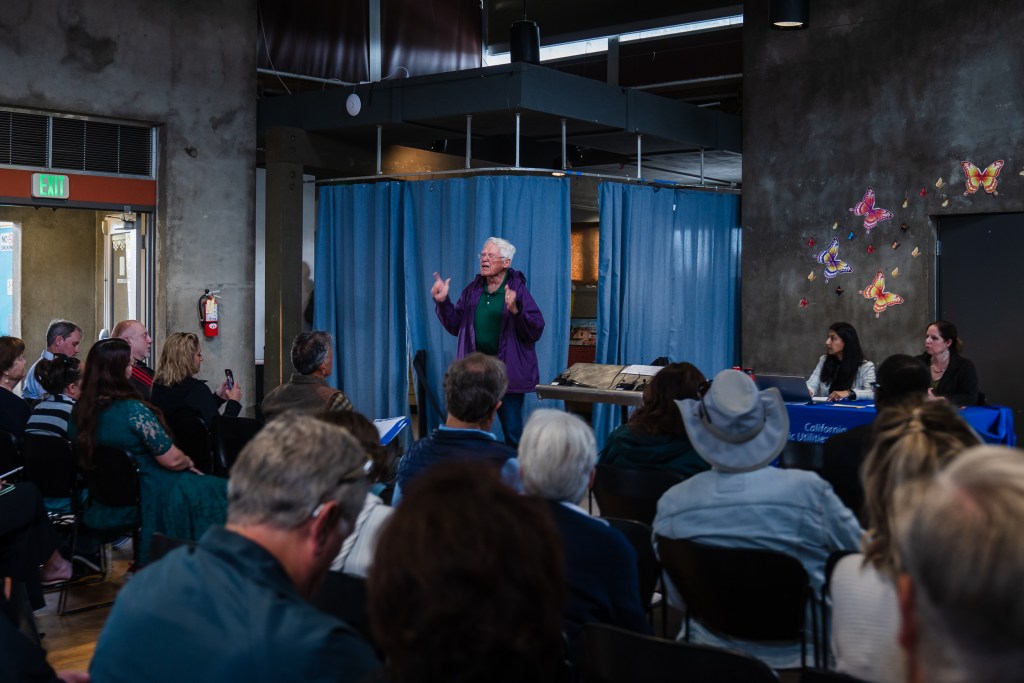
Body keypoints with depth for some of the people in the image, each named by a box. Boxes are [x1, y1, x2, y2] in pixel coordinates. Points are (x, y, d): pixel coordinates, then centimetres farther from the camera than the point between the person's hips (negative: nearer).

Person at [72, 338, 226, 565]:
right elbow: (171, 460, -19)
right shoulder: (133, 410, -25)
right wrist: (189, 462, 4)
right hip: (146, 500, -8)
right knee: (218, 491, 6)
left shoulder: (82, 410, -3)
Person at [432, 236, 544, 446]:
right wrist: (442, 302, -3)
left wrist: (515, 310, -31)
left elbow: (536, 330, -15)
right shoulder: (473, 289, 6)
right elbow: (455, 326, 11)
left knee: (513, 433, 4)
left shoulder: (518, 290, -8)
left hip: (508, 372, -4)